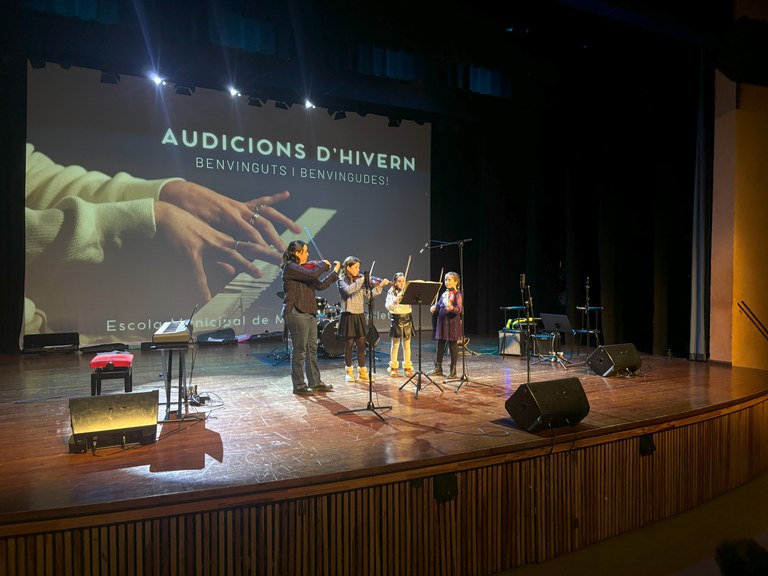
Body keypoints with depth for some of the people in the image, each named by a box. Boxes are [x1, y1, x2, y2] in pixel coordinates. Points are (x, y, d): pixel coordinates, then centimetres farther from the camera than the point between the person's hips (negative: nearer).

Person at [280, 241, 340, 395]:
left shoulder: (304, 268, 15)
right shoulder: (289, 267, -11)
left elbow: (321, 285, 14)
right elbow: (312, 275, -24)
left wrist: (335, 272, 12)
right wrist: (322, 264, -6)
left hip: (308, 312, 9)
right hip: (295, 312, -9)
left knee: (312, 349, 14)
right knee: (299, 350, -2)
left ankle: (315, 382, 23)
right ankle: (299, 386, 9)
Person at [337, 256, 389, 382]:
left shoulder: (361, 280, 11)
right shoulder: (342, 280, -4)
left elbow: (369, 294, 5)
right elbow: (348, 290, -25)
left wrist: (380, 286, -4)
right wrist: (362, 280, -23)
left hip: (360, 316, 4)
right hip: (348, 316, -4)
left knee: (361, 344, 5)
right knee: (349, 344, 4)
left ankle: (362, 372, 13)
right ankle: (349, 372, 16)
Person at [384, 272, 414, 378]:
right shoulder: (391, 292, 0)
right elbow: (388, 306, -15)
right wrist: (395, 300, -32)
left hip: (407, 318, 2)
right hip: (396, 319, -2)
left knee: (407, 344, 7)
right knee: (395, 344, 5)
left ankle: (407, 367, 16)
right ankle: (393, 368, 14)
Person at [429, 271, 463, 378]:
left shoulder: (457, 294, -9)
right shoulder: (444, 293, 11)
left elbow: (459, 309, -20)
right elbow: (438, 304, 20)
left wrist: (452, 308, -40)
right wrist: (434, 307, -1)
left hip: (452, 322, -7)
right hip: (442, 321, 7)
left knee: (453, 345, 2)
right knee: (440, 345, 12)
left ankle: (453, 370, 12)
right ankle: (438, 368, 23)